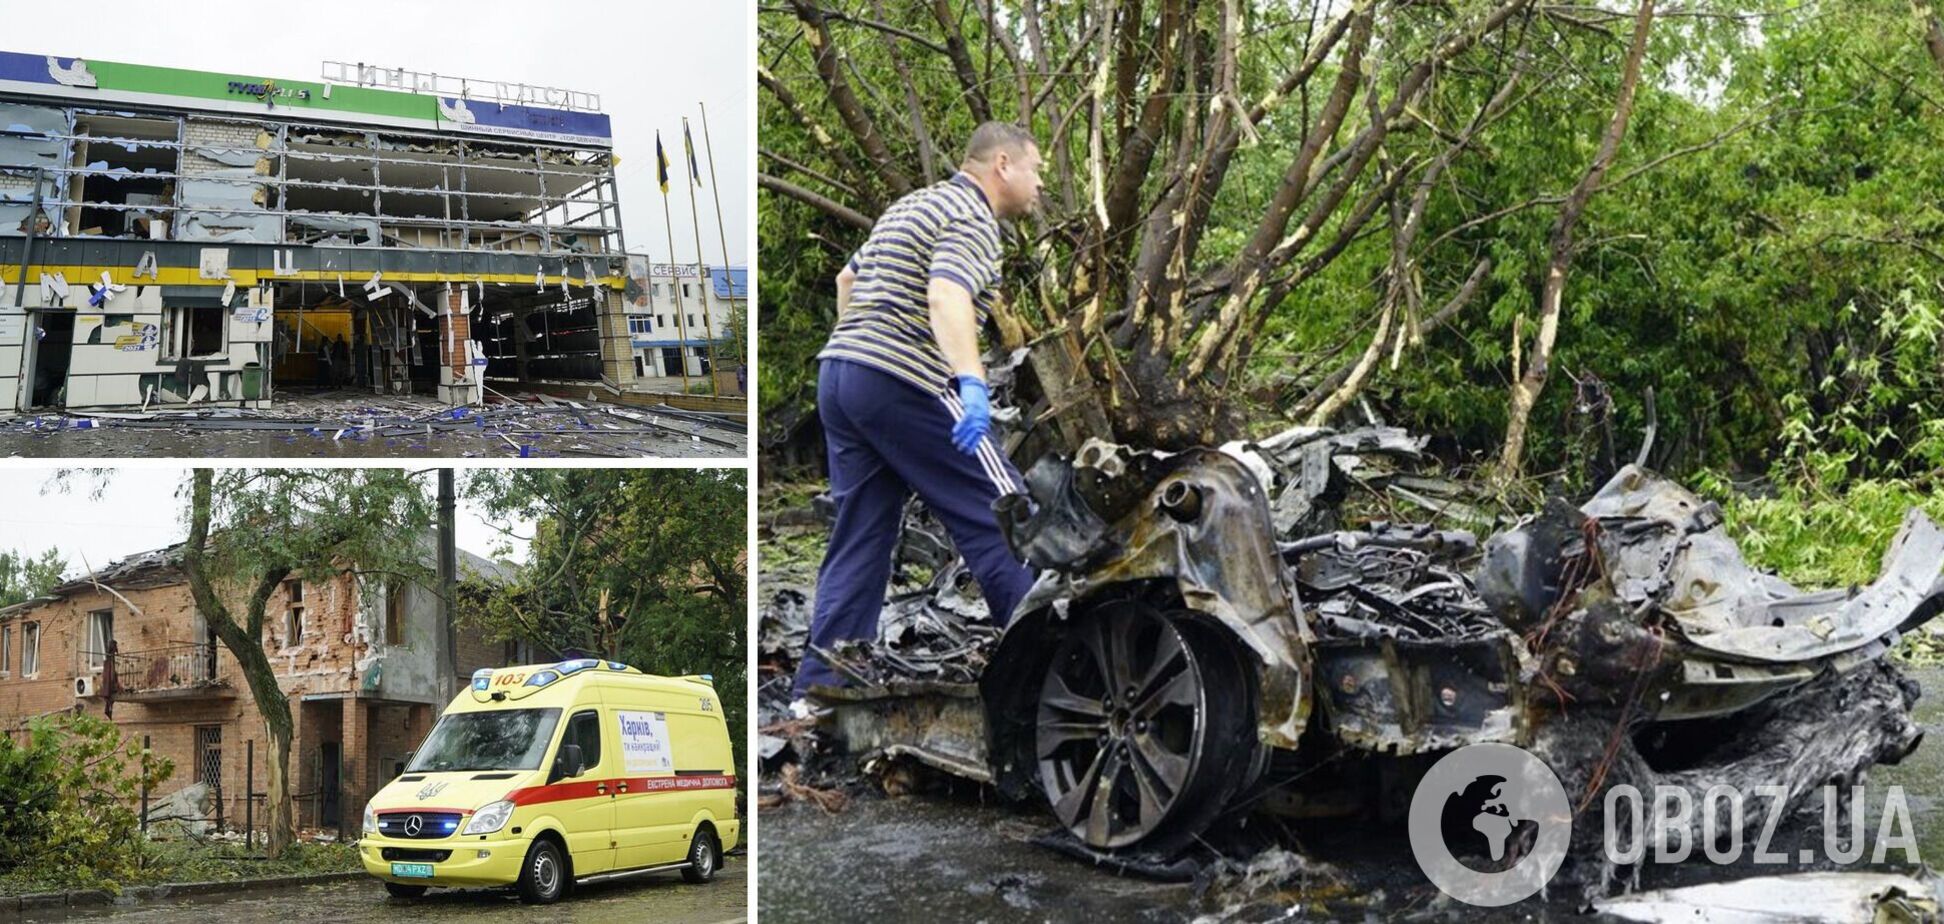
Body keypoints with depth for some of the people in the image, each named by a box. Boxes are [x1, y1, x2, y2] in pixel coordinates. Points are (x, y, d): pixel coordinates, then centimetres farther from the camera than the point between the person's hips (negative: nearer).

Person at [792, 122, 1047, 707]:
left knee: (859, 539, 8)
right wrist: (971, 381, -38)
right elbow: (946, 295, -26)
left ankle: (820, 688, 5)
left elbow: (848, 277, 35)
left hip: (839, 373, 9)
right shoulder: (972, 217, -7)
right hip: (906, 385, -9)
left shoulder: (911, 207, 23)